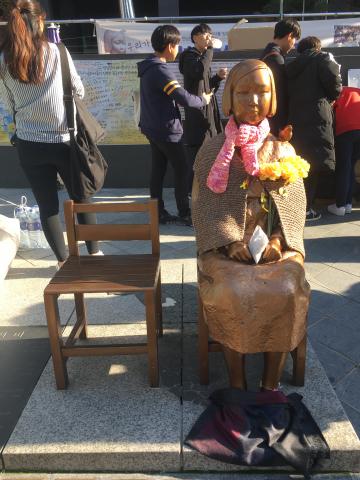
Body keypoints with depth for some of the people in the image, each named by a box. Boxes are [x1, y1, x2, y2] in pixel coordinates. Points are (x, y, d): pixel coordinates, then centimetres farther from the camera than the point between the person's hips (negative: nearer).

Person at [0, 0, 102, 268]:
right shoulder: (56, 52, -7)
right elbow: (79, 90, 4)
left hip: (29, 144, 2)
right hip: (63, 140, -2)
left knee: (47, 204, 10)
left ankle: (63, 261, 18)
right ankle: (94, 252, 22)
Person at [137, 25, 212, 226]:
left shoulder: (149, 67, 10)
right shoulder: (161, 70, -20)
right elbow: (184, 98, -24)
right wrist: (203, 100, -6)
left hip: (153, 128, 9)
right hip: (167, 130, -9)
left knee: (158, 170, 11)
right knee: (182, 170, 1)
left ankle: (159, 212, 18)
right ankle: (185, 214, 9)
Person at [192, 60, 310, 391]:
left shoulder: (283, 150, 9)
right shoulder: (212, 150, 3)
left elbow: (294, 204, 4)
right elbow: (205, 205, -3)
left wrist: (278, 239, -14)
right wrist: (232, 241, -16)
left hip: (275, 243, 2)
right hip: (225, 244, -1)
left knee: (286, 292, -25)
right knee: (232, 294, -29)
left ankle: (271, 383, -5)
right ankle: (237, 381, -6)